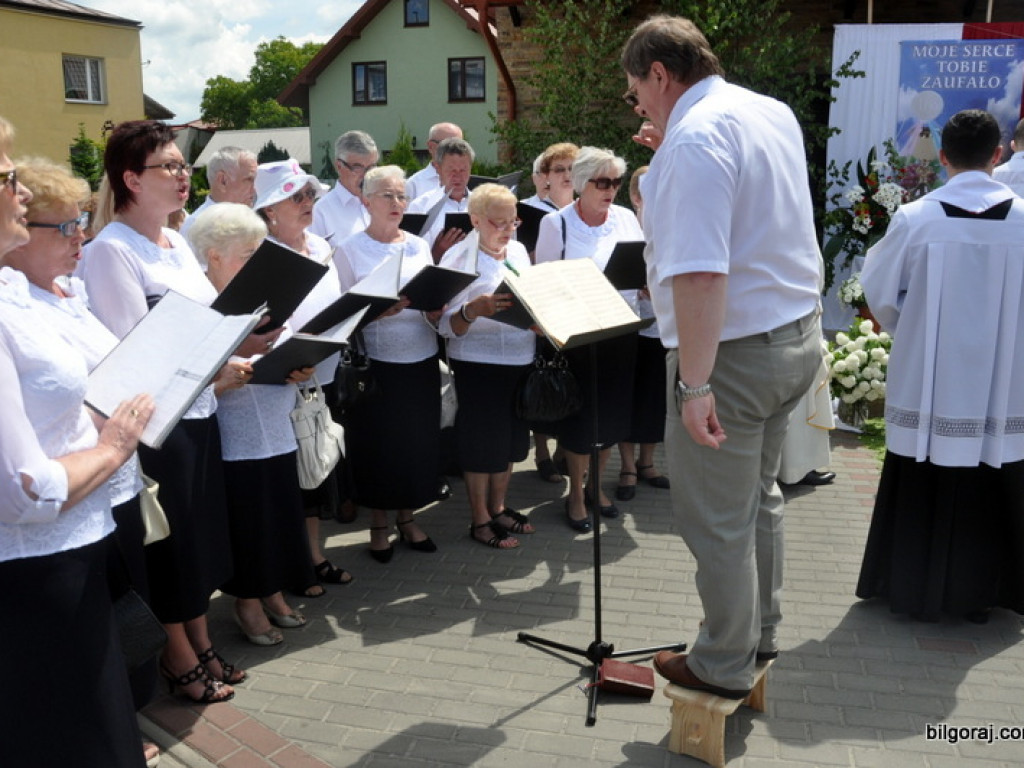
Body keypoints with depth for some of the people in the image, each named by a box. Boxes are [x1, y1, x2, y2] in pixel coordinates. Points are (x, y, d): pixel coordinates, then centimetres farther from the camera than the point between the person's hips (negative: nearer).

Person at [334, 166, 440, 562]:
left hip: (421, 360, 4)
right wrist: (375, 311, -23)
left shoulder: (419, 246, 10)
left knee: (418, 440, 10)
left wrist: (436, 310, -11)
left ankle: (408, 518, 28)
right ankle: (378, 524, 23)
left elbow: (436, 300, 12)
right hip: (375, 362, -4)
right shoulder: (349, 250, -2)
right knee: (377, 443, 4)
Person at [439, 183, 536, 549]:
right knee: (482, 441, 3)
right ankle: (479, 520, 20)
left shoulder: (519, 251, 7)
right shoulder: (459, 258, -11)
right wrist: (473, 310, -35)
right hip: (478, 364, -6)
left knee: (510, 439, 16)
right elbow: (448, 326, -16)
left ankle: (498, 507, 35)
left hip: (520, 359, 6)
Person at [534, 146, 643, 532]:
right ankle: (575, 493, 22)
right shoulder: (556, 223, -5)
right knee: (580, 415, 5)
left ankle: (596, 484, 32)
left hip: (621, 330, 4)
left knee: (613, 411, 12)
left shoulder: (626, 218, 6)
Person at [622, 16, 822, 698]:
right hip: (797, 332, 10)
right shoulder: (775, 112, 9)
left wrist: (695, 385, -29)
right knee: (758, 493, 23)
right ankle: (762, 631, 39)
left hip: (734, 348, -10)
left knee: (716, 519, 6)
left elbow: (699, 273, -30)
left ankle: (725, 665, 22)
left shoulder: (695, 139, -20)